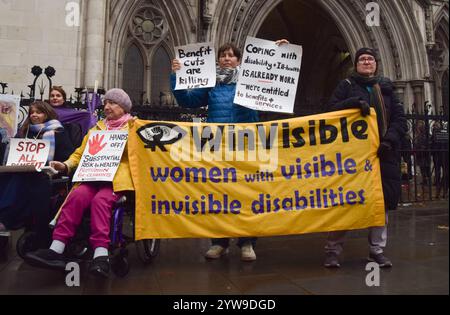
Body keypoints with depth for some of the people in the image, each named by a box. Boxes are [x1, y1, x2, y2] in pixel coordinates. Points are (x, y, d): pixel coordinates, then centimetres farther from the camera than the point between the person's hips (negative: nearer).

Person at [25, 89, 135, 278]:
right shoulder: (97, 128, 28)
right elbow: (80, 153, 23)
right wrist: (66, 165, 6)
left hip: (119, 178, -4)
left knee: (100, 199, -34)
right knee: (77, 195, -27)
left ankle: (100, 254, -39)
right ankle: (56, 250, -31)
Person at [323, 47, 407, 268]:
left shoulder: (386, 87, 15)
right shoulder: (347, 85, 10)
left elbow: (400, 118, 8)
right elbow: (331, 109, -3)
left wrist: (390, 139, -10)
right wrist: (355, 101, -17)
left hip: (382, 152, 3)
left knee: (381, 201, 6)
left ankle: (377, 250, 19)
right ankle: (333, 250, 8)